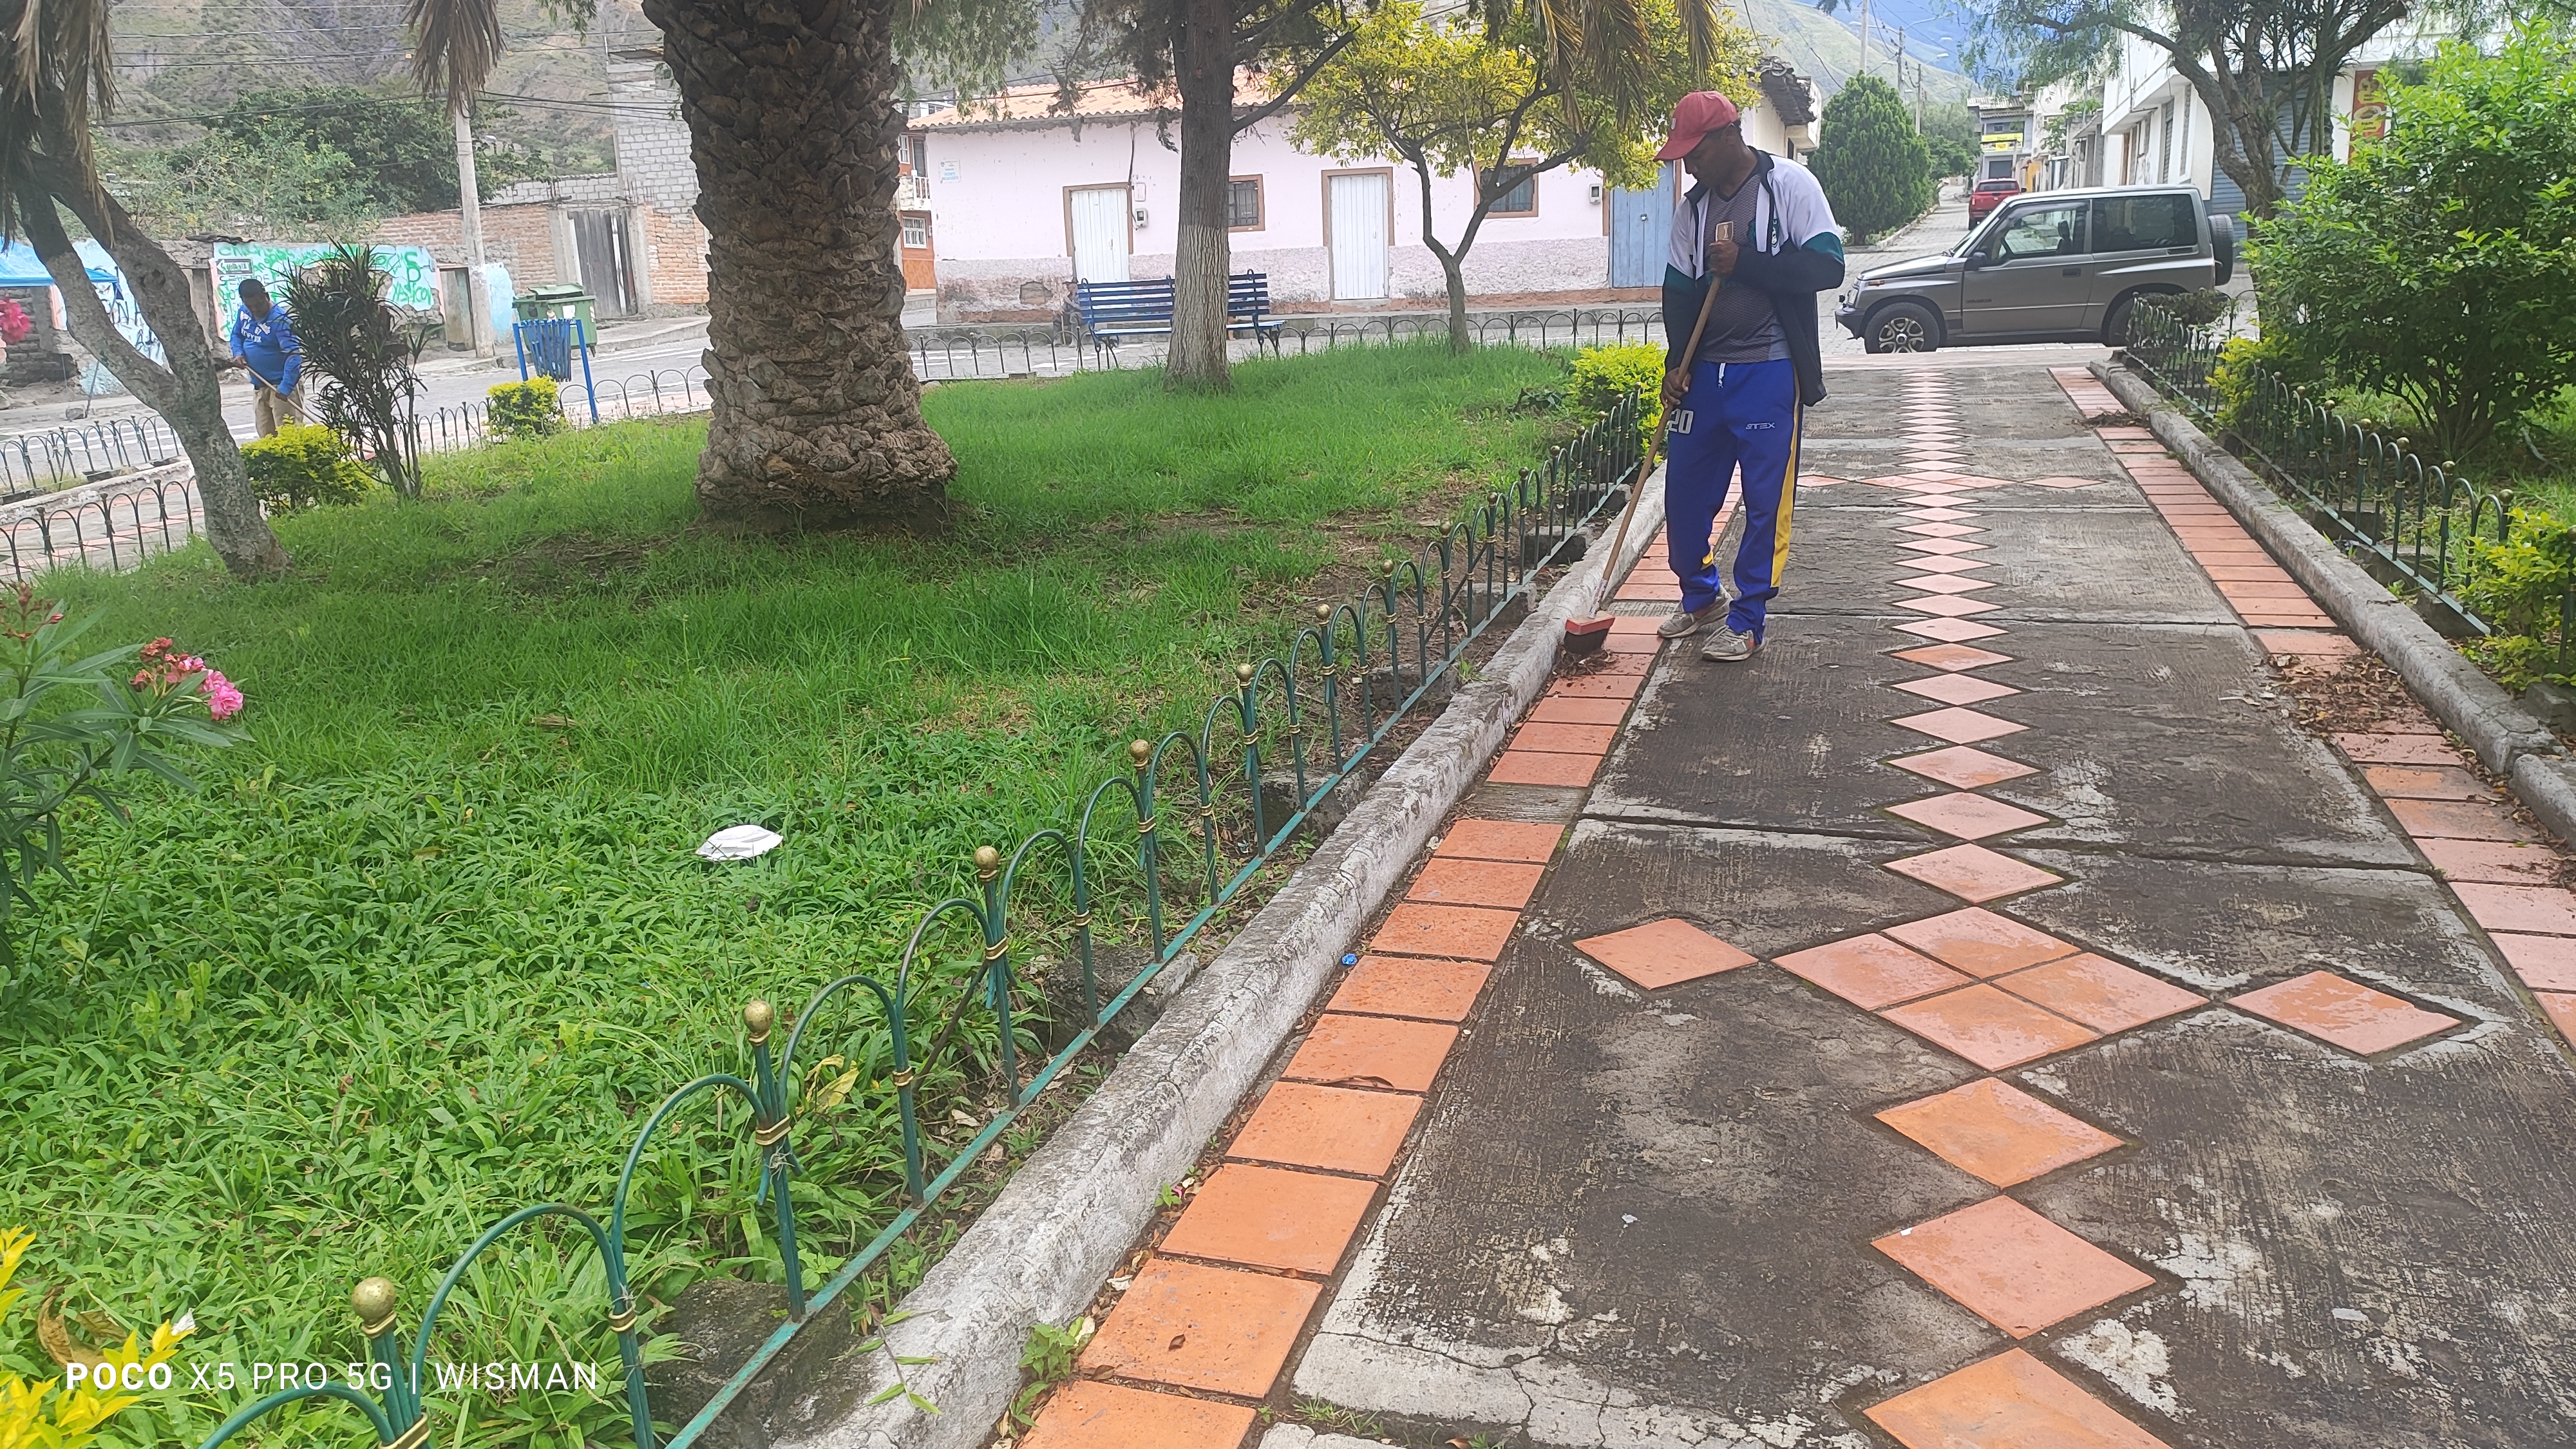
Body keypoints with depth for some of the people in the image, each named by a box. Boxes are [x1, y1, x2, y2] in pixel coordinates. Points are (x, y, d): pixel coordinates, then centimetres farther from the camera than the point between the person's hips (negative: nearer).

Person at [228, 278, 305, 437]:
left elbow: (294, 355, -27)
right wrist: (238, 353, 0)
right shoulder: (243, 313, 4)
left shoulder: (280, 320, -20)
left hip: (282, 384, -8)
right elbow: (237, 335, 23)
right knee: (266, 434, 13)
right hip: (259, 386, 8)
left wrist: (285, 388, -34)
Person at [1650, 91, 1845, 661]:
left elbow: (1827, 266, -13)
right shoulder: (1693, 206, 10)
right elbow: (1678, 289, 10)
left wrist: (1744, 263, -19)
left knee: (1766, 501, -1)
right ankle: (1700, 597, 30)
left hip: (1769, 373, -5)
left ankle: (1747, 620, 10)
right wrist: (1676, 363, -2)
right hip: (1704, 372, 6)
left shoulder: (1790, 185, -6)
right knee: (1684, 491, 9)